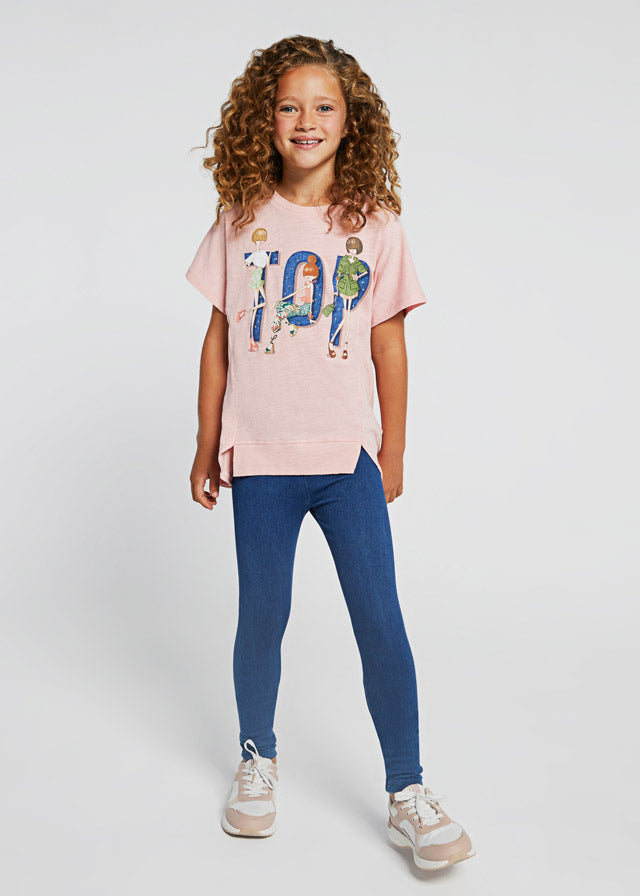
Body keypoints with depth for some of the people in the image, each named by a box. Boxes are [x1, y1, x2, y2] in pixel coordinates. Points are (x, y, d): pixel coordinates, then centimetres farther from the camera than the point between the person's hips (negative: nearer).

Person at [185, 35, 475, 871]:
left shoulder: (375, 224, 1)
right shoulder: (241, 219, 3)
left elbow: (389, 346, 4)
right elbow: (219, 338, 7)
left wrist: (392, 455, 6)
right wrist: (207, 447, 8)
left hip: (349, 455, -1)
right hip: (260, 458, 1)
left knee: (380, 618, -2)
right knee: (262, 616, 10)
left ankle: (408, 794, 13)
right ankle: (257, 759, 34)